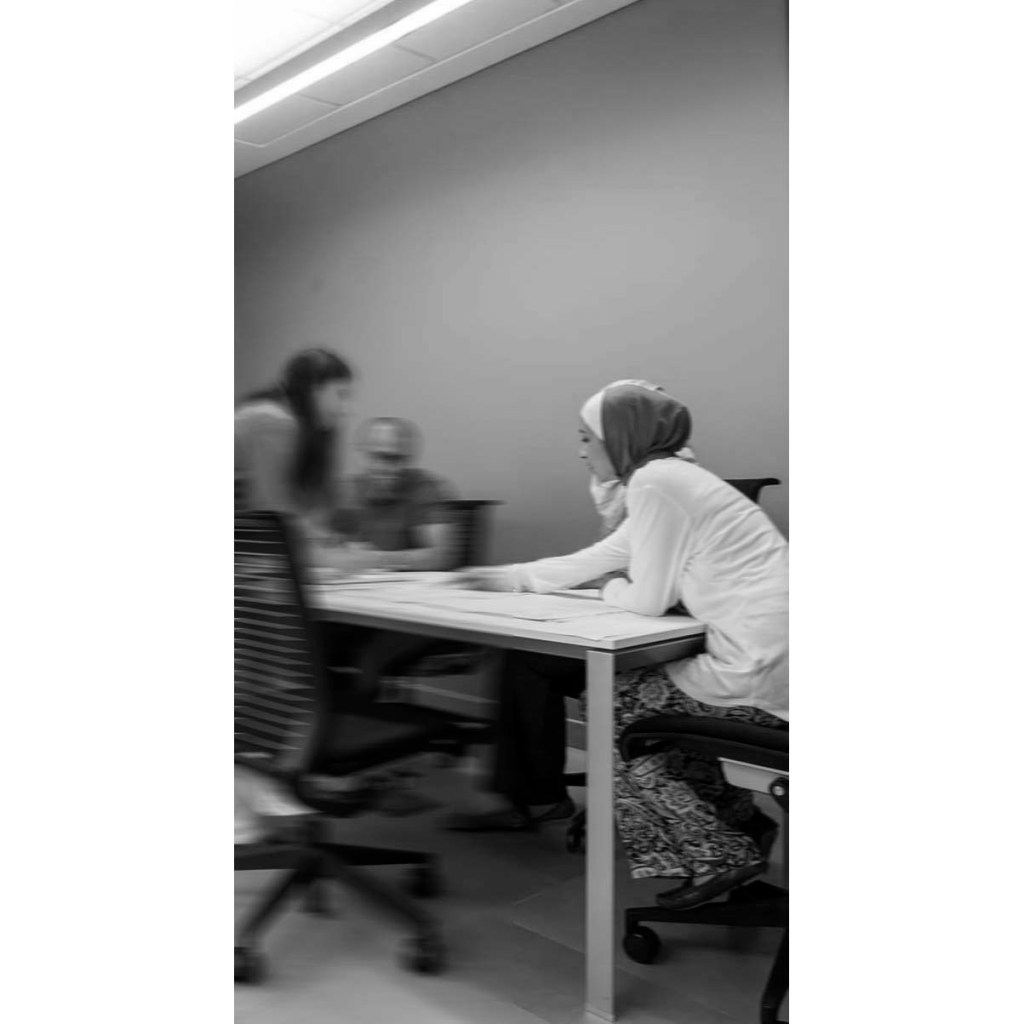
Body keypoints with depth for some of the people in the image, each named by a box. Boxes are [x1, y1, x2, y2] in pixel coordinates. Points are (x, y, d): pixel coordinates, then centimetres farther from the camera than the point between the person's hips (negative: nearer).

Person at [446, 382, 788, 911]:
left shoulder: (655, 481, -12)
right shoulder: (668, 477, 17)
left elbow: (648, 599, -15)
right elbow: (597, 559, 23)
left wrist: (613, 590, 8)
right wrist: (507, 576, 27)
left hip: (757, 673, -9)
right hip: (759, 660, 9)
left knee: (613, 714, 4)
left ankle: (719, 856, 10)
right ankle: (738, 825, 22)